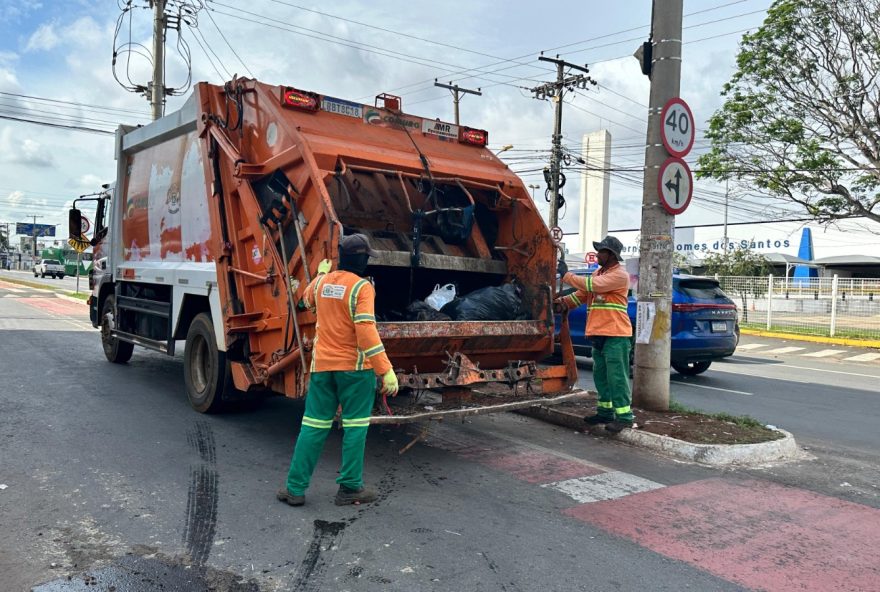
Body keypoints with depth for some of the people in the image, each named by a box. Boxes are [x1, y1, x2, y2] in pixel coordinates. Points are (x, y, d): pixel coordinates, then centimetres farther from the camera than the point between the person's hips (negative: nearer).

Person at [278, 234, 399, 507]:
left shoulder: (322, 282, 6)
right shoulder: (361, 287, -13)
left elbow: (307, 300, 30)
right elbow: (366, 331, -22)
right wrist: (386, 370, -22)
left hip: (322, 365, 6)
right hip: (354, 366, -5)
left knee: (313, 425, 10)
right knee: (354, 426, 5)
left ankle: (295, 487, 14)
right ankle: (349, 488, 12)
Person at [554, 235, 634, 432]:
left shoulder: (619, 275, -11)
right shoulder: (598, 273, 18)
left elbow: (592, 284, -21)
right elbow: (582, 294, 15)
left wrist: (566, 275, -13)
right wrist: (563, 303, 0)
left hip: (616, 335, -9)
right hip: (598, 334, 9)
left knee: (617, 376, -8)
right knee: (601, 375, 14)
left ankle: (624, 415, -2)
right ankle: (606, 411, 24)